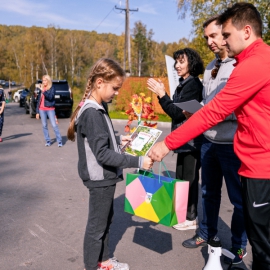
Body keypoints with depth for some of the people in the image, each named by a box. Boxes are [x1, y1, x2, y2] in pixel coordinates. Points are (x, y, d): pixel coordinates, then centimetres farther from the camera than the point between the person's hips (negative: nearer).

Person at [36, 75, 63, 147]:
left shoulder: (52, 88, 0)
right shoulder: (41, 88, 11)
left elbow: (50, 97, -17)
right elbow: (38, 100, 14)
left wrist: (43, 91, -27)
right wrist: (37, 112, 11)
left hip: (50, 109, -4)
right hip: (42, 109, 4)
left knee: (54, 125, -8)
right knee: (44, 126, 5)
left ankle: (59, 141, -3)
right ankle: (48, 141, 14)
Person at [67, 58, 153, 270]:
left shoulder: (99, 107, 5)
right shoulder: (91, 113, -24)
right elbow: (102, 154, -28)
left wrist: (118, 139, 9)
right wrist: (138, 162, -29)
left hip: (105, 175, 10)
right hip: (99, 177, -10)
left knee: (106, 218, 21)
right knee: (97, 224, 7)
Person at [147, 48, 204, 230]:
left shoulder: (193, 84, -15)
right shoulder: (184, 83, 14)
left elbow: (179, 113, -20)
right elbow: (177, 111, 10)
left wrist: (162, 95, -22)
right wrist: (163, 95, 0)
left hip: (192, 140, -10)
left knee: (189, 179, 0)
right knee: (181, 178, 17)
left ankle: (192, 218, 14)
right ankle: (183, 213, 32)